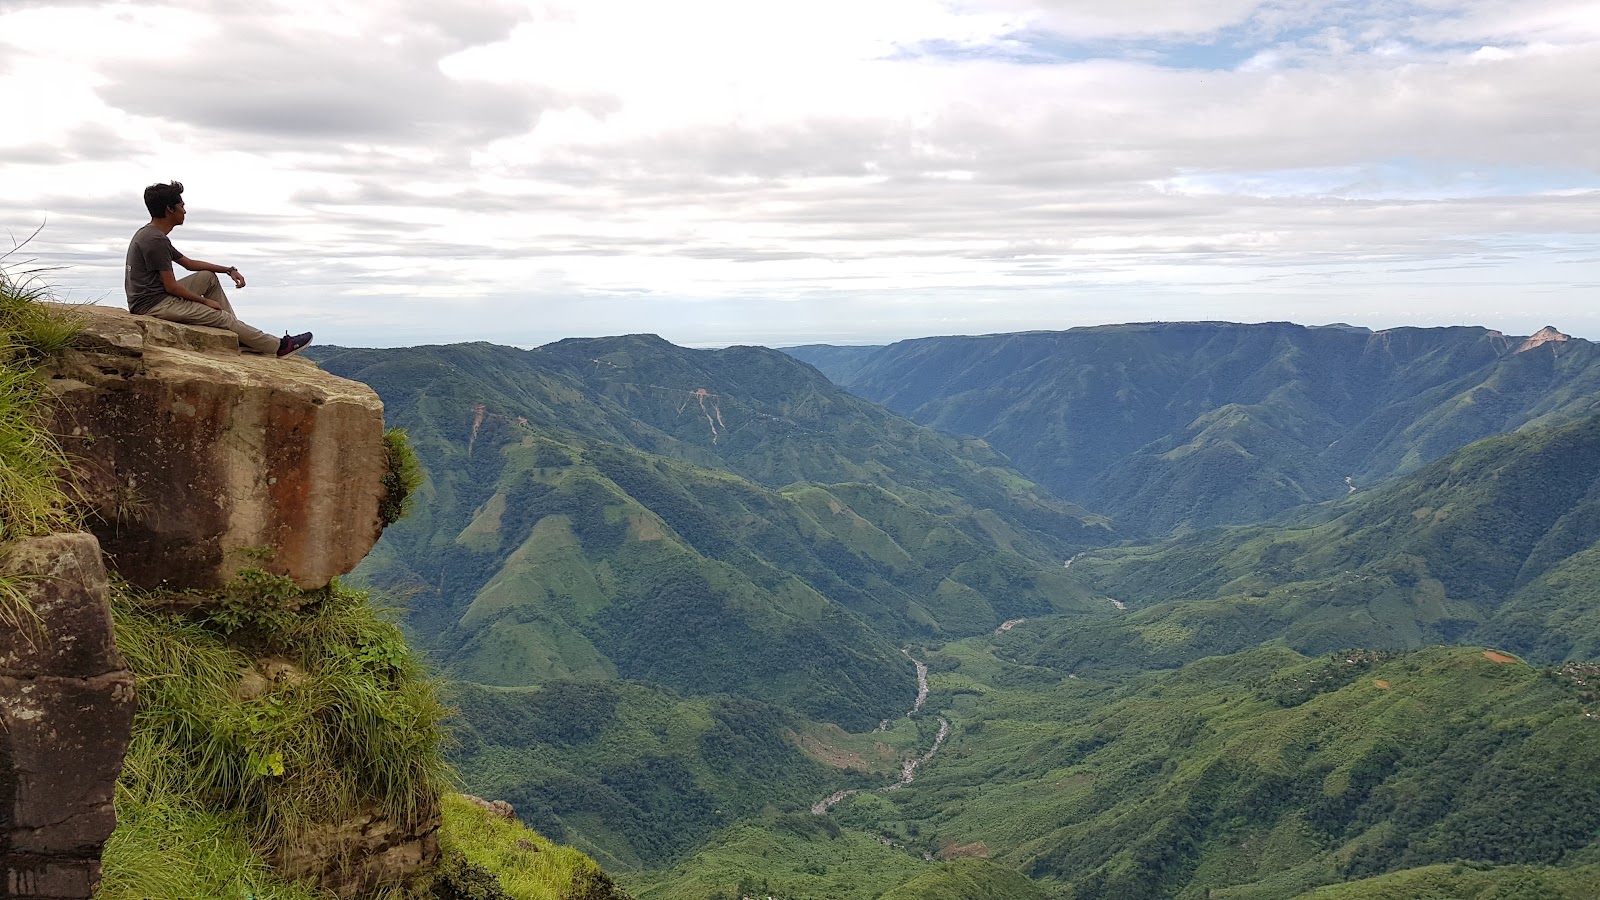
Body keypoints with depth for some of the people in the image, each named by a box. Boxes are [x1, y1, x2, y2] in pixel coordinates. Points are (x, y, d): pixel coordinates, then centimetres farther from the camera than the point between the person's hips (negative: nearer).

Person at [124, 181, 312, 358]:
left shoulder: (149, 234, 14)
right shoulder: (156, 240, -20)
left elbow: (189, 263, 21)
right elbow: (171, 286, -20)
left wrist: (229, 270, 14)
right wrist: (205, 301, -8)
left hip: (157, 296, 11)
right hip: (152, 304, -11)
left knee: (209, 277, 16)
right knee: (221, 317, -10)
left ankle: (239, 337, 11)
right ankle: (280, 346, -4)